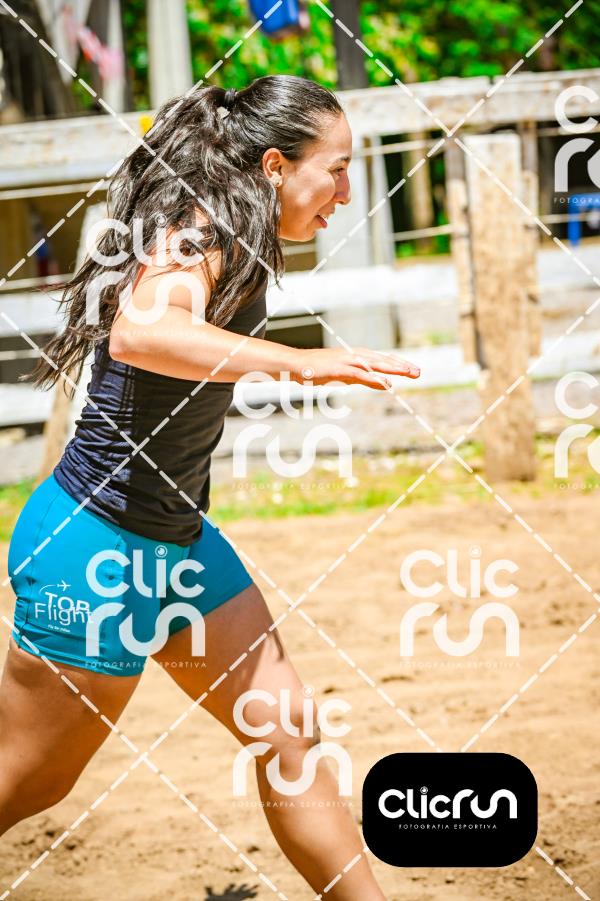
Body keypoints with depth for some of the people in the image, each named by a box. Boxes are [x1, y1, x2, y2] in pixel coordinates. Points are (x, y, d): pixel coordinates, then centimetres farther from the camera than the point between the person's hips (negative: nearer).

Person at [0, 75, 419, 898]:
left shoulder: (230, 244, 7)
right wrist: (298, 362, -49)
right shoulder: (196, 236, -20)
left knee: (287, 731, 8)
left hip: (176, 539, 9)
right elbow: (139, 330, -43)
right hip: (99, 547, -9)